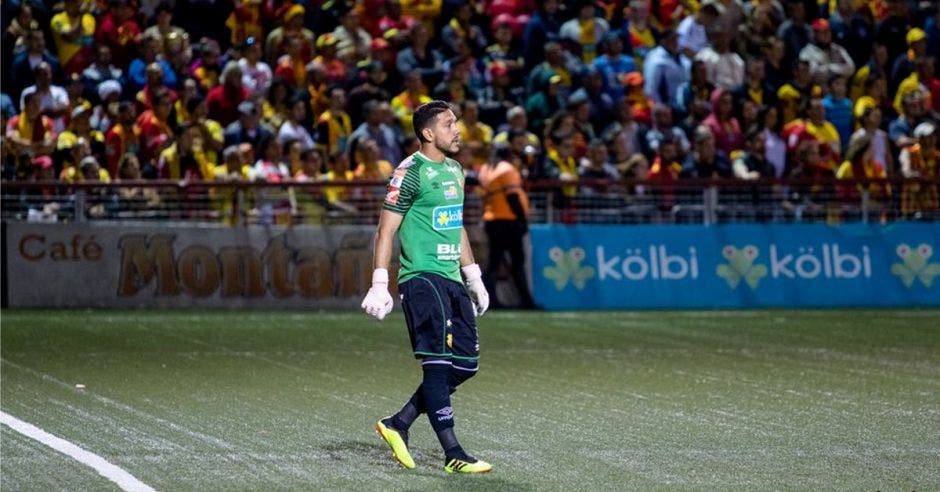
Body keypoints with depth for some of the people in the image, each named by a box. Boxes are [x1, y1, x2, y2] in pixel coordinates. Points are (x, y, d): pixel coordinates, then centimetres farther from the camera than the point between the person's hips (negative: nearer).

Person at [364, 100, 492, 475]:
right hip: (422, 276, -9)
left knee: (465, 365, 5)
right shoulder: (411, 173, -8)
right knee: (438, 364, -10)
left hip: (451, 280, 9)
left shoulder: (455, 170, 16)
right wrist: (379, 285, -15)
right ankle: (453, 454, -9)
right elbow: (385, 231, -9)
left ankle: (398, 425, 15)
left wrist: (473, 277, 23)